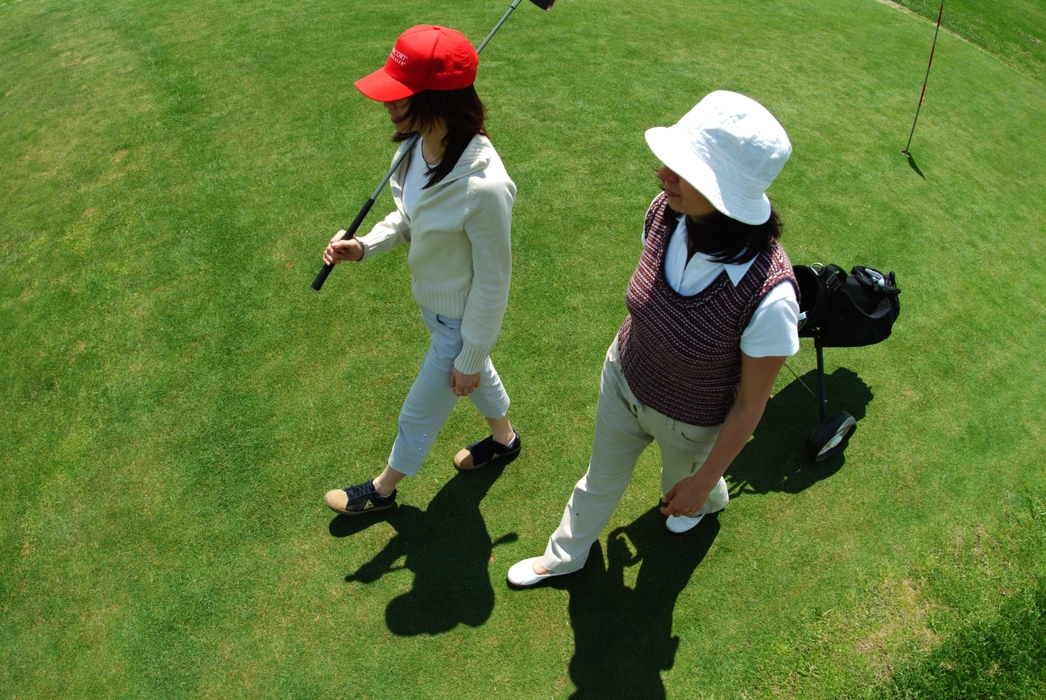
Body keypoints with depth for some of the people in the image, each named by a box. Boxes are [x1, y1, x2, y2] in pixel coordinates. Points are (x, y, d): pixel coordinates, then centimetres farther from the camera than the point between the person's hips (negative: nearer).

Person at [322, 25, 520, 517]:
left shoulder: (484, 186, -37)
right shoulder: (419, 144, -13)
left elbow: (492, 281, -25)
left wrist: (469, 357, -14)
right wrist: (363, 246, -11)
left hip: (460, 323, -7)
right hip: (432, 303, 7)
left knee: (419, 416, 17)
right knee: (475, 376, 32)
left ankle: (384, 489, 46)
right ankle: (504, 438, 62)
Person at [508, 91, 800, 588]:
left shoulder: (768, 296, -40)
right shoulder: (665, 213, -25)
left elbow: (750, 404, -22)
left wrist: (704, 480, -10)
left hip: (690, 424, -3)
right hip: (624, 378, 4)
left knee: (682, 491, 32)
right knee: (601, 479, 29)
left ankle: (712, 499, 71)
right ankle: (566, 555, 58)